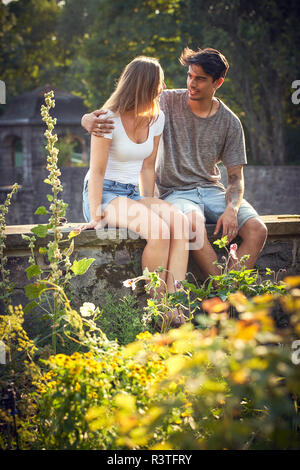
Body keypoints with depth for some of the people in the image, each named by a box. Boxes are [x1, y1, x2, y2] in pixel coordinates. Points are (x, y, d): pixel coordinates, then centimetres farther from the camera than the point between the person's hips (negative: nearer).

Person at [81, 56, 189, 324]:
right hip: (104, 196, -6)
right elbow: (97, 172, -12)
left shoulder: (156, 119, 8)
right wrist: (96, 218, -16)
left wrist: (150, 205, 7)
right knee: (158, 230, -32)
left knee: (180, 221, -26)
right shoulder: (109, 120, -12)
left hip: (133, 195, 6)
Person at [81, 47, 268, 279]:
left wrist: (231, 209, -18)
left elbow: (235, 176, 4)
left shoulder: (230, 122, 2)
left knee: (257, 229, -23)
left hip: (212, 190, 3)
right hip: (175, 191, -3)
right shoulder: (168, 102, -4)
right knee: (194, 223, -38)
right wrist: (89, 119, -34)